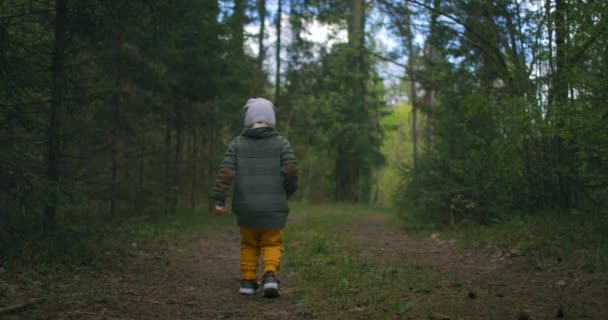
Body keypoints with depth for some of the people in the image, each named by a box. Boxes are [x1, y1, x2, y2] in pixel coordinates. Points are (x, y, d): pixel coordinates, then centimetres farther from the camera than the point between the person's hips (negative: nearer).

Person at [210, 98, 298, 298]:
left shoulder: (237, 143, 4)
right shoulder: (281, 143, 1)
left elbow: (225, 171, -6)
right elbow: (291, 169, -9)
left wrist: (219, 200, -6)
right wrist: (288, 192, 9)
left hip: (246, 206, 2)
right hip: (273, 207, -1)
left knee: (249, 245, 19)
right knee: (272, 245, 10)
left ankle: (248, 282, 17)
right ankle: (270, 276, -11)